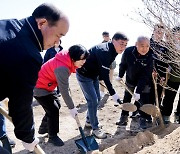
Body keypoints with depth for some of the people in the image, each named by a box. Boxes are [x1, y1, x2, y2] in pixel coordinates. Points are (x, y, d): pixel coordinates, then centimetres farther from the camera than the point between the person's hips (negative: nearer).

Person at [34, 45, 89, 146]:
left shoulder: (66, 60, -8)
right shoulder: (62, 68, -35)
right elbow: (64, 90, -29)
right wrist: (72, 108, -20)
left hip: (47, 86, 10)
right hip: (39, 88, -10)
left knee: (56, 105, 18)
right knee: (54, 110, -7)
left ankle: (44, 127, 37)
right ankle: (53, 137, 11)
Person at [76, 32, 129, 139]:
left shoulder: (112, 50, -3)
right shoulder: (104, 52, -32)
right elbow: (105, 75, -34)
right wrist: (113, 94, -33)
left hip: (94, 74, 10)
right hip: (84, 75, -10)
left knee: (97, 99, 15)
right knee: (93, 100, -9)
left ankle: (89, 121, 32)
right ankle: (95, 128, 6)